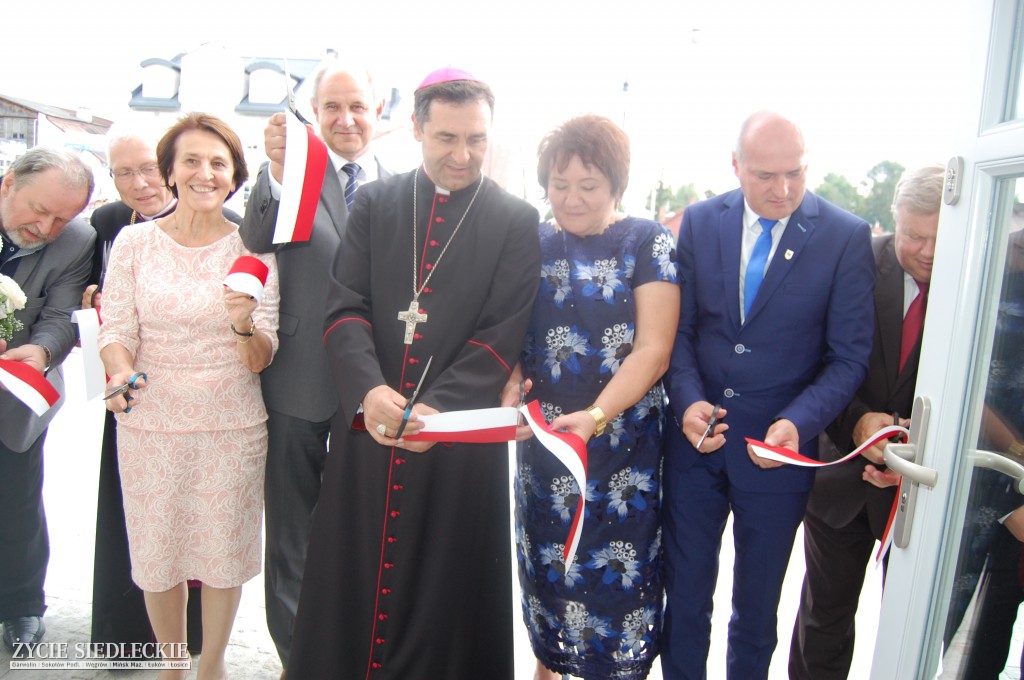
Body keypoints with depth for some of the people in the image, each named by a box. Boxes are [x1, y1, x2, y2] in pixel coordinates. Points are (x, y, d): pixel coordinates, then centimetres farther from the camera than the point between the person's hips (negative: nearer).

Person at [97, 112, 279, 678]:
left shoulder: (252, 249, -2)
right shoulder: (134, 241, 0)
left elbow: (262, 359, -5)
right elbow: (116, 330, -1)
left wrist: (245, 327, -26)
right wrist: (121, 374, -22)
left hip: (233, 426, 0)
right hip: (150, 423, 1)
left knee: (224, 552, 11)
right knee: (157, 552, 13)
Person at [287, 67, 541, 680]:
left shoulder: (517, 222, 0)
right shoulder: (374, 204, 7)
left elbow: (503, 335, -6)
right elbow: (345, 307, 0)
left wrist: (438, 406, -18)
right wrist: (368, 388, -18)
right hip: (367, 428, 2)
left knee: (444, 588, 10)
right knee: (354, 577, 14)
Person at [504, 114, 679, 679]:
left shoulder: (647, 242, -4)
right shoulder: (534, 243, 6)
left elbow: (653, 348, -11)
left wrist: (597, 415, -24)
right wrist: (511, 382, -13)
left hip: (624, 437, -3)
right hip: (543, 432, 3)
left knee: (618, 565, 4)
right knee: (545, 555, 13)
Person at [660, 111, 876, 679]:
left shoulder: (846, 237, -8)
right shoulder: (700, 222, -1)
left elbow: (849, 356, -7)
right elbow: (679, 328, 1)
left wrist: (798, 423, -22)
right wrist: (687, 400, -15)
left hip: (779, 448, -1)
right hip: (695, 440, 2)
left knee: (756, 606, 17)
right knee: (683, 591, 15)